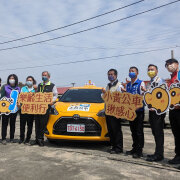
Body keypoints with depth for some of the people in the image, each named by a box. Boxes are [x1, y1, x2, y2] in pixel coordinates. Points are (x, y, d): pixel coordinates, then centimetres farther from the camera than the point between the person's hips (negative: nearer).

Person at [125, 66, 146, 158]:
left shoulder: (141, 83, -3)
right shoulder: (128, 85, 15)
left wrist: (144, 91, -31)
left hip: (139, 110, -6)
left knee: (139, 131, -3)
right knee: (133, 130, 12)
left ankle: (139, 151, 3)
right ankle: (134, 148, 22)